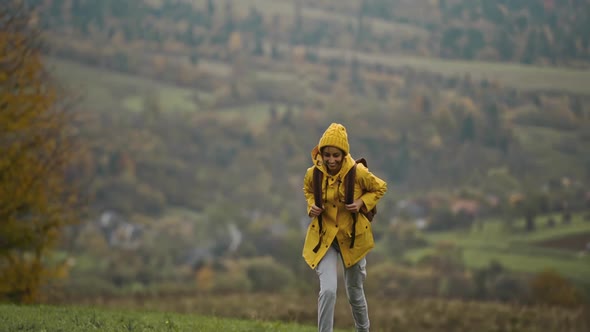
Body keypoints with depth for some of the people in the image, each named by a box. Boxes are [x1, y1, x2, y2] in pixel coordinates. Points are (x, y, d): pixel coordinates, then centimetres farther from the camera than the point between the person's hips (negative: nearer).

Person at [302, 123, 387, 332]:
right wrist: (311, 205, -9)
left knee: (355, 292, 16)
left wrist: (362, 203, -16)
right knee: (328, 290, -19)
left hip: (352, 237, 0)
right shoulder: (313, 174, -12)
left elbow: (380, 188, 0)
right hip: (324, 237, 0)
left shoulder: (358, 173, -18)